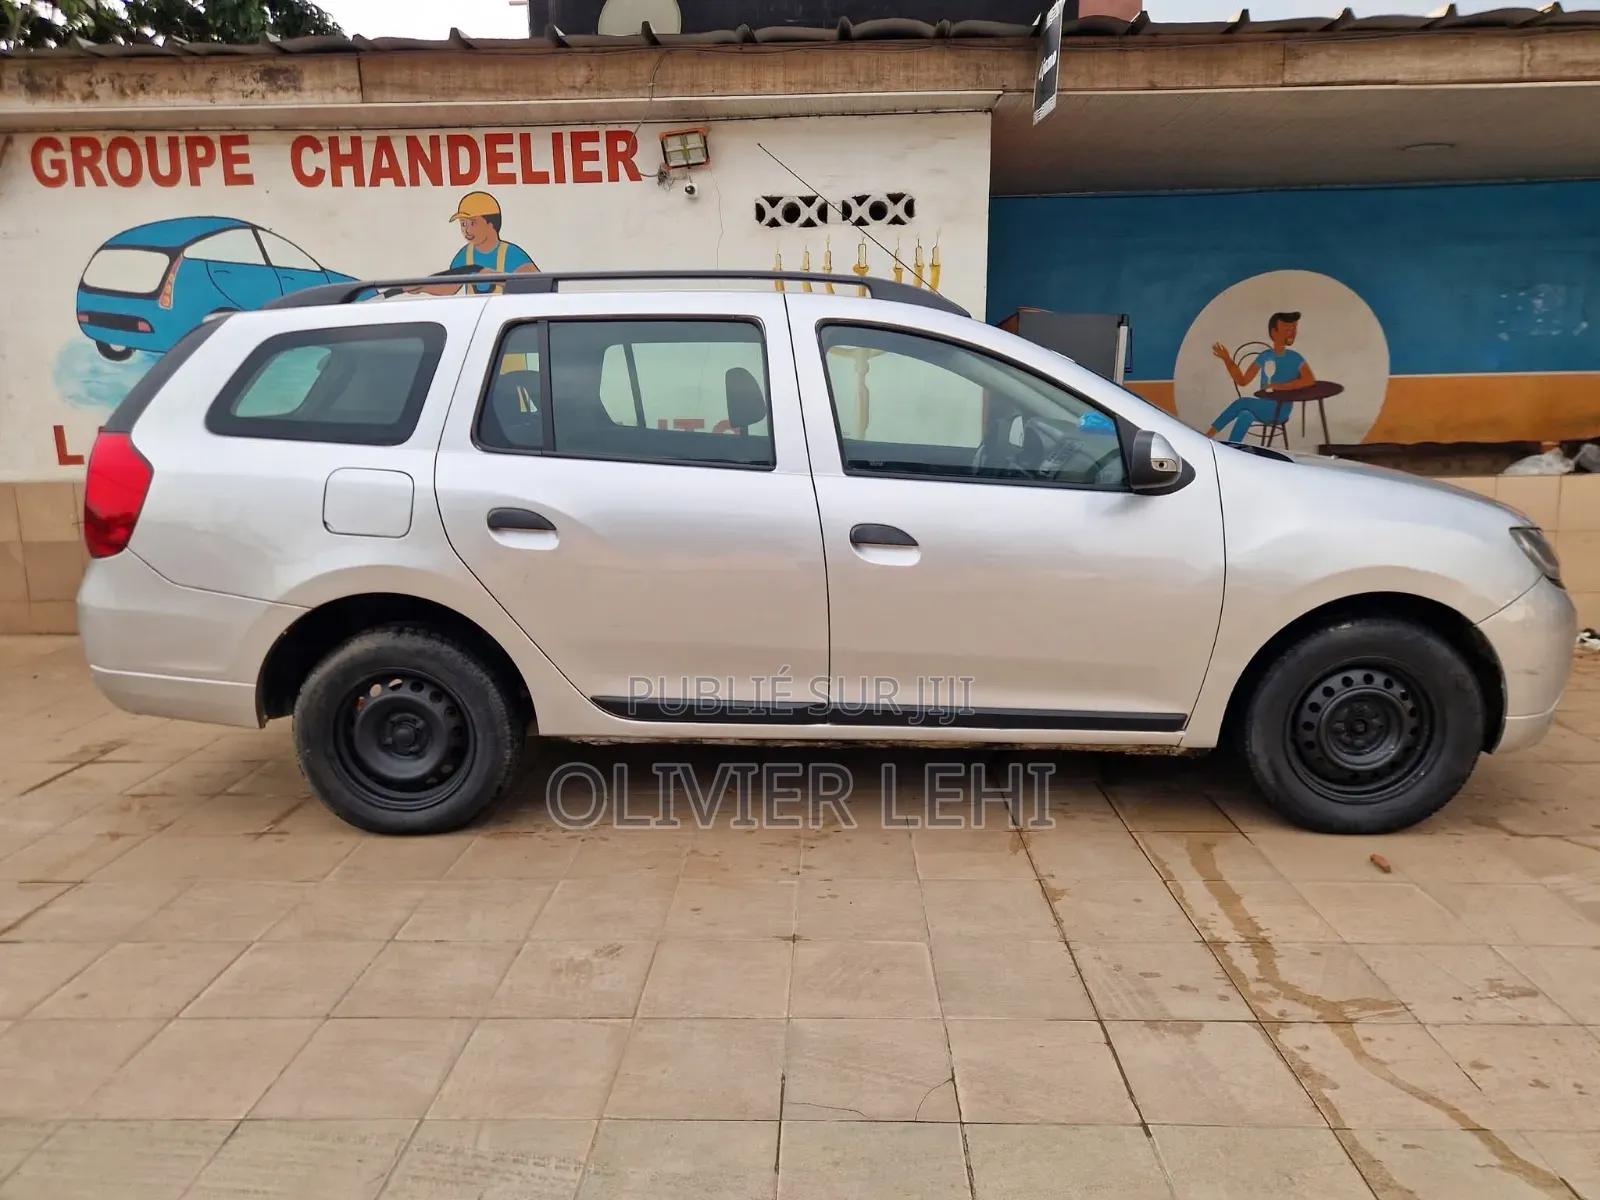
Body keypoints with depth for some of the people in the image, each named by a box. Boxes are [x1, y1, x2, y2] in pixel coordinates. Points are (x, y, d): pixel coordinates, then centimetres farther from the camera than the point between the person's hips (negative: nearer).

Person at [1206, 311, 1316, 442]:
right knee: (1245, 416, -28)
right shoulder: (1264, 356, 7)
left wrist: (1280, 386, -25)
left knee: (1243, 403, -25)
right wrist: (1227, 359, -4)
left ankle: (1209, 434, -16)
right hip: (1262, 409, 4)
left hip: (1279, 412, -4)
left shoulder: (1295, 358, -6)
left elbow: (1311, 380, -20)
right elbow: (1243, 381, 6)